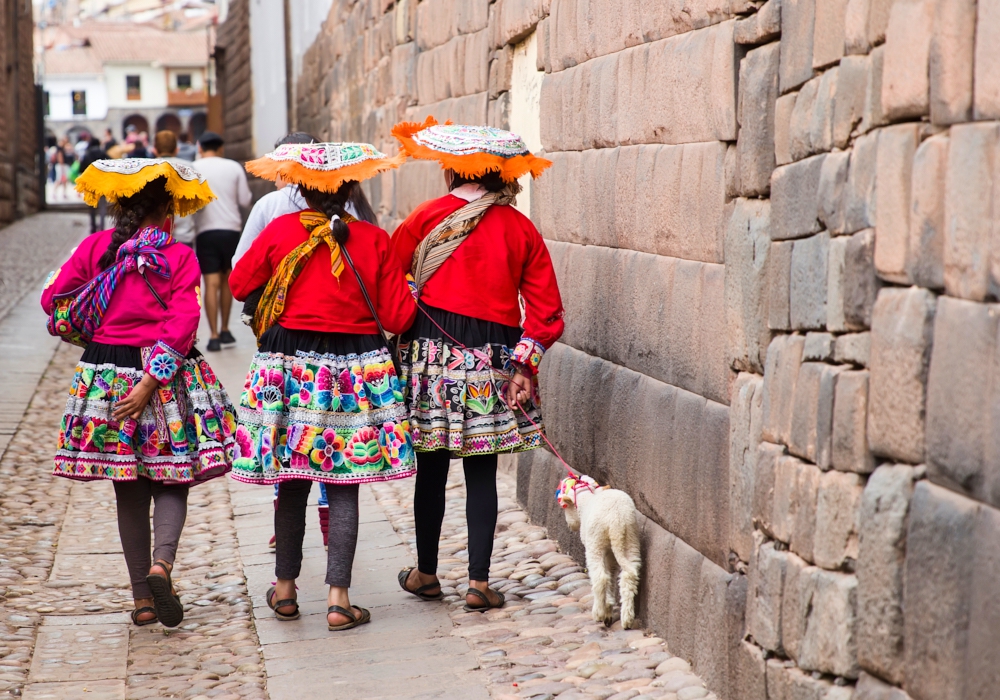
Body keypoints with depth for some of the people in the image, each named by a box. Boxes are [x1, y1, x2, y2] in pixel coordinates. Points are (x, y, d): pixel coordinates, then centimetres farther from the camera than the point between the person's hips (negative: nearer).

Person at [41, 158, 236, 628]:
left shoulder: (94, 248, 1)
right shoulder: (180, 257, -5)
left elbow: (54, 300, 4)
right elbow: (181, 324, -15)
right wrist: (150, 382, -17)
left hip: (106, 374, 2)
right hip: (168, 374, -2)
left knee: (129, 492, 10)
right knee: (172, 482, 8)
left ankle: (142, 597, 13)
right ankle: (161, 564, -19)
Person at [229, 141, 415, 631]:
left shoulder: (280, 232, -4)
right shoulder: (375, 240, -4)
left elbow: (239, 283, 10)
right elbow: (397, 317, -2)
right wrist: (408, 290, 18)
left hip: (288, 368, 1)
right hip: (356, 368, -1)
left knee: (292, 482, 13)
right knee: (343, 487, 3)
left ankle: (285, 589, 25)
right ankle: (339, 599, 1)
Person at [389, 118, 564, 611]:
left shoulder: (428, 216, -3)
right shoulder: (520, 229, 4)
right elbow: (546, 309, 1)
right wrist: (524, 365, 1)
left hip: (432, 351, -1)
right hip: (493, 361, 1)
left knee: (432, 467, 9)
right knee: (481, 471, 6)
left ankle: (426, 574, 21)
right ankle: (479, 582, 6)